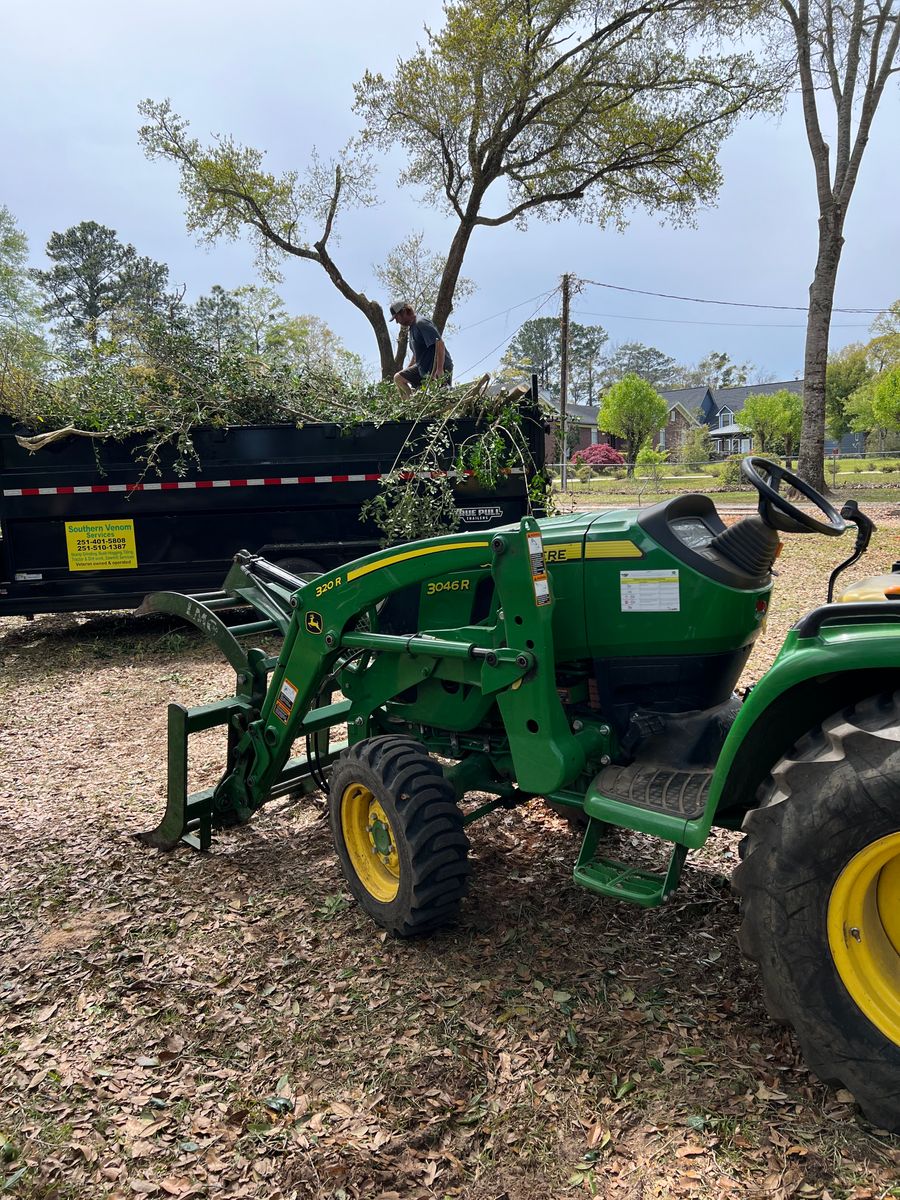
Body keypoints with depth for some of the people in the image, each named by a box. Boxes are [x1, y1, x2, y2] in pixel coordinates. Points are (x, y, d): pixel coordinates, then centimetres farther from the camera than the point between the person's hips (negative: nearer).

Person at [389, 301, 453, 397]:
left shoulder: (421, 323, -15)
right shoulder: (412, 327, 15)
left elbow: (439, 343, -25)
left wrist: (439, 370, -30)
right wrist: (407, 370, 22)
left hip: (440, 368, -10)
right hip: (423, 368, 10)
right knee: (398, 378, 8)